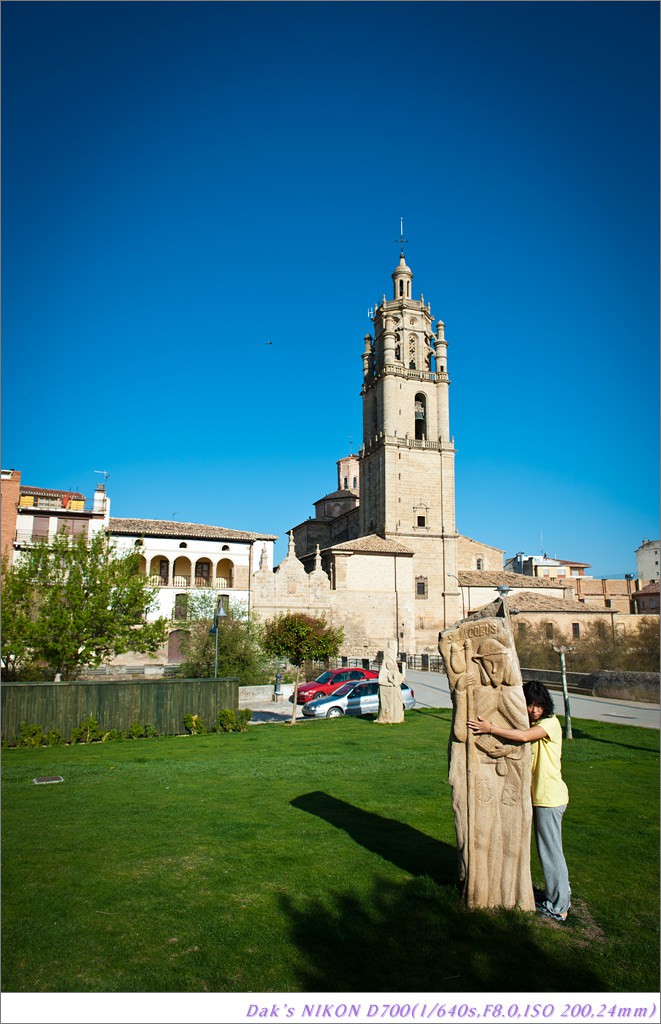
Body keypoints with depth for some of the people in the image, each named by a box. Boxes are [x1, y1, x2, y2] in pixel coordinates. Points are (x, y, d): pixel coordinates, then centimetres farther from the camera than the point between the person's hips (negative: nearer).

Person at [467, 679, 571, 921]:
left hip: (550, 797, -8)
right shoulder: (530, 725, 10)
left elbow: (523, 736, -32)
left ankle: (558, 907, 16)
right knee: (548, 849, 19)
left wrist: (490, 729, -31)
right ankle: (560, 895, 34)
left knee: (551, 851, 3)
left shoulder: (550, 723, -17)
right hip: (537, 795, 8)